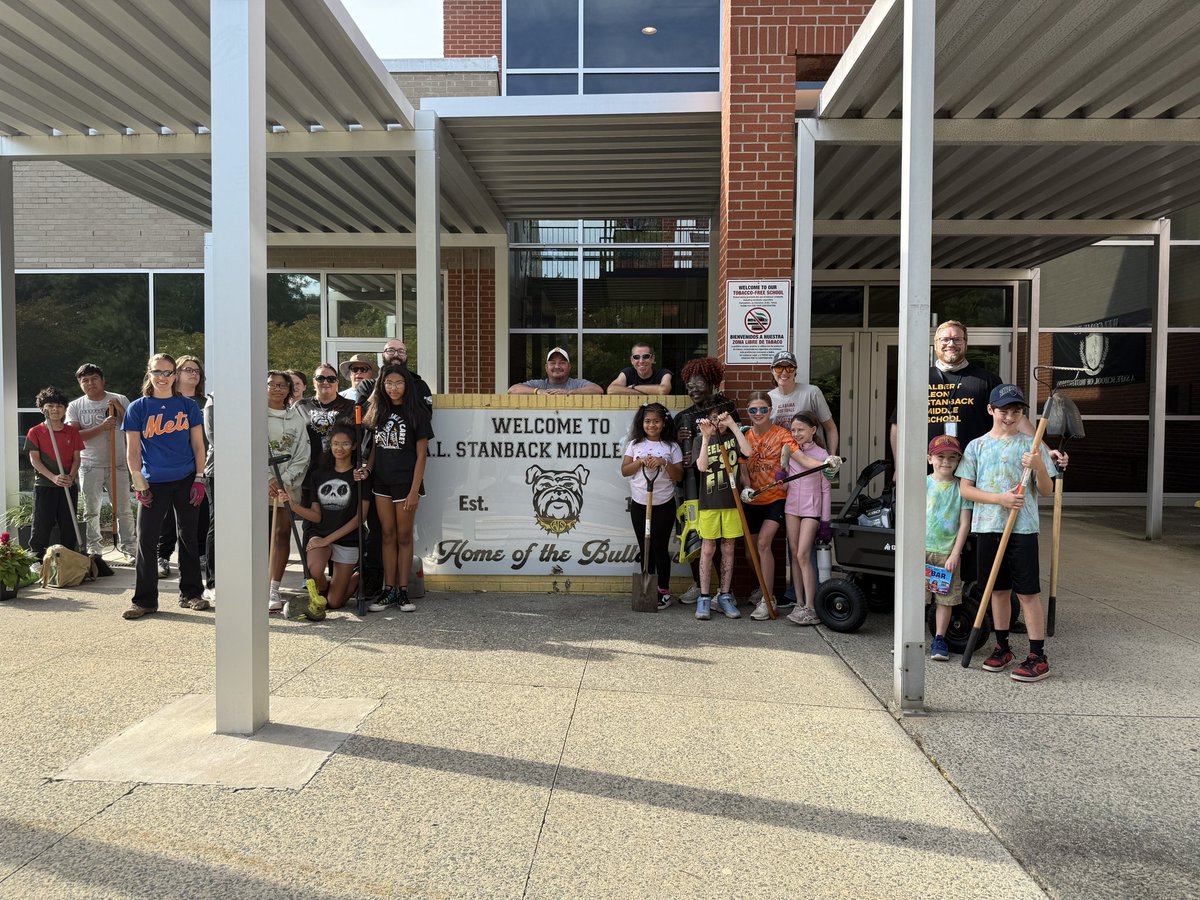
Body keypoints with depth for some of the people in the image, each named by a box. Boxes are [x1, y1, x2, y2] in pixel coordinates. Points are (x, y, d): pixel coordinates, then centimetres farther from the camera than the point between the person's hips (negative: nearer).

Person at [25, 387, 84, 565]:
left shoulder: (72, 432, 5)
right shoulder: (35, 432, -1)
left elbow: (77, 457, 4)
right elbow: (34, 459, -7)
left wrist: (71, 476, -14)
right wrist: (53, 477, -20)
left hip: (69, 486, 2)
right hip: (44, 485, -2)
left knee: (68, 525, 7)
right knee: (42, 525, 0)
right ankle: (38, 561, 10)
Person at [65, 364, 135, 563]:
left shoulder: (120, 400, 3)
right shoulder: (75, 406, 3)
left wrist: (120, 410, -15)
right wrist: (101, 428, -19)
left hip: (118, 465, -1)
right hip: (90, 467, 1)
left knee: (124, 509, 1)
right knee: (91, 511, 9)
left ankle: (128, 549, 9)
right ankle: (94, 548, 21)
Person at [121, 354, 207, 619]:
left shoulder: (188, 405, 4)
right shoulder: (138, 408, 2)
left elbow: (198, 445, 5)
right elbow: (133, 450, 1)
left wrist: (200, 479, -3)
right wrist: (139, 484, -5)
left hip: (187, 480, 1)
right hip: (154, 484, 0)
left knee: (188, 537, 8)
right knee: (146, 539, -2)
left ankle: (190, 593, 19)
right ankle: (145, 600, 9)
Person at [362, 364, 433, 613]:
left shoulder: (416, 413, -5)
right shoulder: (378, 411, 10)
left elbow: (421, 455, -7)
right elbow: (374, 446, 15)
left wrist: (414, 491, -12)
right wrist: (367, 469, -4)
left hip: (406, 482, -4)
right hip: (382, 482, 4)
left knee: (404, 536, 3)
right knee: (388, 535, 7)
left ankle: (403, 591, 9)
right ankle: (388, 590, 11)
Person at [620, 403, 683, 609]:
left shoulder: (672, 447, 1)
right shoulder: (635, 444, 6)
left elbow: (679, 476, -4)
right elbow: (624, 471, 1)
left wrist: (664, 463, -18)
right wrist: (640, 462, -14)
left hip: (664, 505, -2)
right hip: (639, 504, 2)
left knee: (660, 547, -2)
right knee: (645, 548, 10)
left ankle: (664, 591, 8)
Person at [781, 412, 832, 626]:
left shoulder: (821, 455, -4)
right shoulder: (789, 450, 6)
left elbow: (825, 489, -1)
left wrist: (826, 520, -3)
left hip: (812, 508, -4)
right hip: (792, 506, 4)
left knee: (803, 555, -13)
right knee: (795, 555, 6)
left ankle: (810, 608, -11)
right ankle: (799, 604, 12)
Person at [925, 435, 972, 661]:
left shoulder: (961, 488, 1)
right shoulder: (923, 483, 0)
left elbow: (964, 524, -1)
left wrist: (955, 555, -6)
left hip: (948, 552, 1)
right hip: (922, 549, 0)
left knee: (946, 598, 6)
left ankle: (939, 639, 18)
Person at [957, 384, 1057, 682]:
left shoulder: (1031, 445, 2)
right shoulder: (977, 446, 5)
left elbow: (1047, 491, 3)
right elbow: (965, 489, 1)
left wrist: (1039, 466, -16)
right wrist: (1000, 498, -13)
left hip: (1023, 528, -2)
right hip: (988, 526, 2)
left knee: (1028, 592, -1)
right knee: (998, 589, 13)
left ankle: (1038, 657, 4)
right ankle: (1002, 646, 26)